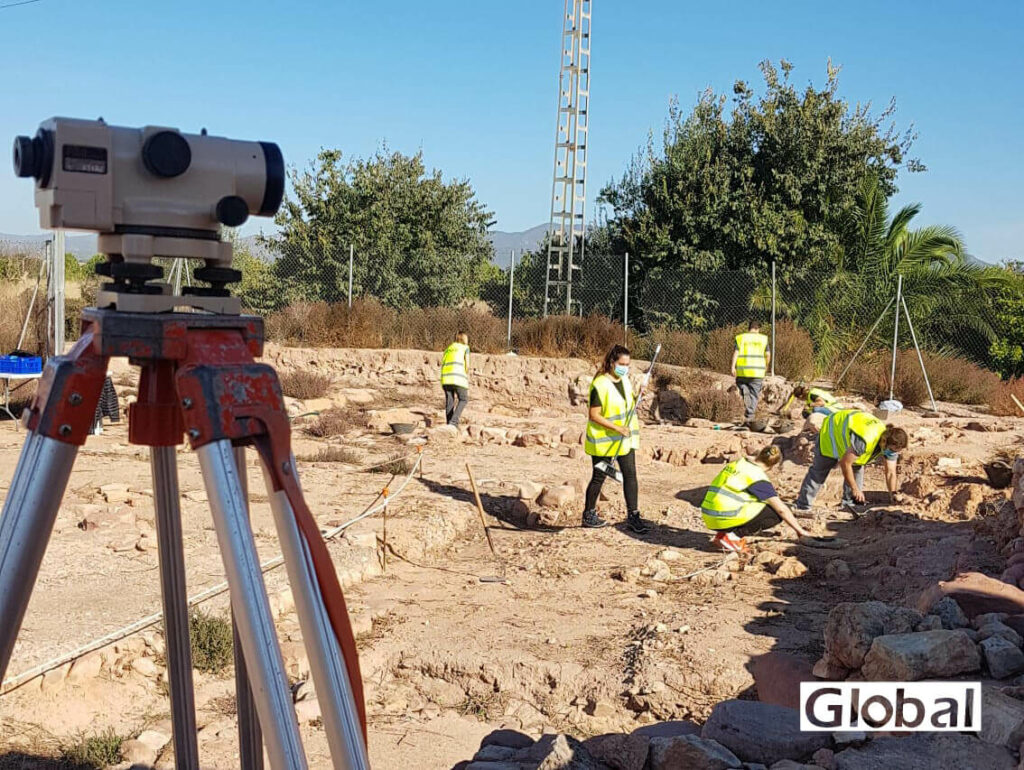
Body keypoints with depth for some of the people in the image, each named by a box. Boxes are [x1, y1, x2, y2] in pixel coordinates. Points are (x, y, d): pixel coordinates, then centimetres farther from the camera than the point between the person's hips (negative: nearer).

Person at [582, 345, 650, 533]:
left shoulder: (625, 380, 7)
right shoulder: (600, 385, -18)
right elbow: (594, 415, -19)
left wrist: (637, 398, 0)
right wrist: (617, 428, -24)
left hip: (625, 439, 7)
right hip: (603, 440, -7)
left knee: (630, 474, 1)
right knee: (599, 477, 5)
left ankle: (633, 515, 6)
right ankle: (589, 515, 20)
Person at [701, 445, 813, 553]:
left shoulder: (738, 463, 15)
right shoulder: (758, 477, -6)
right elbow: (781, 509, -5)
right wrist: (800, 530, 8)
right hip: (726, 519, -8)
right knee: (777, 513, 0)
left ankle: (723, 533, 11)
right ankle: (733, 536, -7)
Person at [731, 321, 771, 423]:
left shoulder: (740, 337, 5)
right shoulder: (763, 338, 6)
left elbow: (736, 352, -5)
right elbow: (768, 354, 3)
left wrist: (733, 367, -9)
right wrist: (766, 366, 19)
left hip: (742, 370, 0)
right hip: (757, 371, 0)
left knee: (743, 386, 17)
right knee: (754, 394, 6)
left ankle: (745, 395, -17)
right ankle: (749, 417, 3)